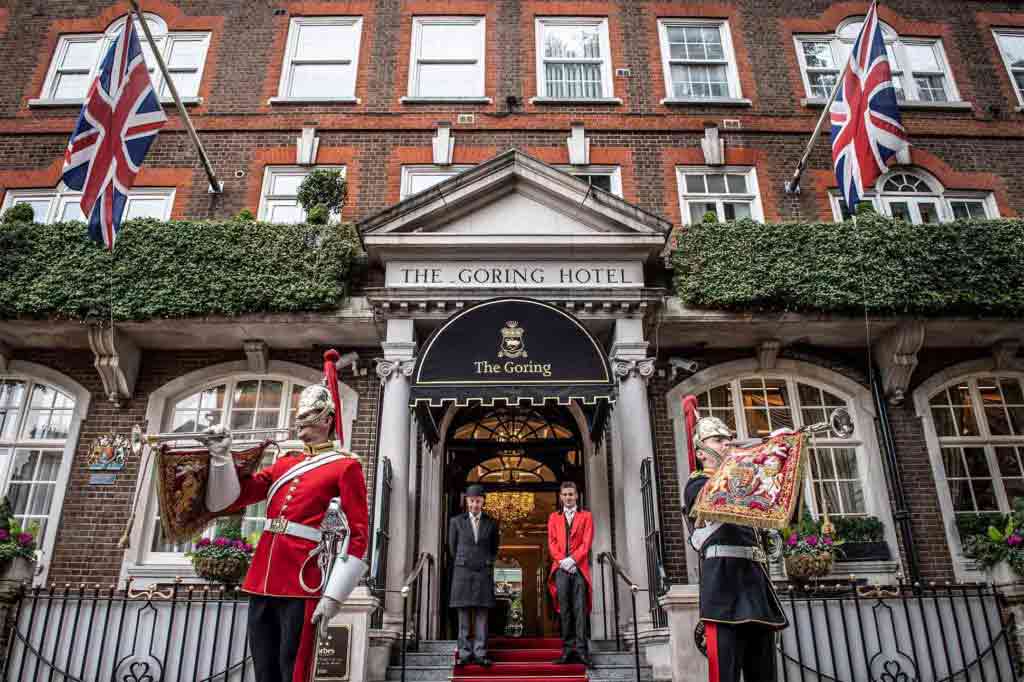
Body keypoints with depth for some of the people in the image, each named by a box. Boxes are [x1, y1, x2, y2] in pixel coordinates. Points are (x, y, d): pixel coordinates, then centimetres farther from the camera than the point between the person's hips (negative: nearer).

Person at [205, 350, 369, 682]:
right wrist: (222, 456, 1)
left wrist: (334, 595, -13)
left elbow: (358, 535, -7)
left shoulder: (346, 466, -3)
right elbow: (231, 498, 16)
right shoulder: (285, 462, 16)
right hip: (263, 576, 6)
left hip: (302, 581, -6)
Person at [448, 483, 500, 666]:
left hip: (484, 573, 1)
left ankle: (480, 653, 1)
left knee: (482, 615, -2)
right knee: (464, 615, 0)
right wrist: (462, 564, 11)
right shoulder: (456, 521, 5)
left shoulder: (491, 523, 8)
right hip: (463, 572, -1)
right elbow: (452, 548, 11)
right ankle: (465, 653, 5)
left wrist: (488, 563, 10)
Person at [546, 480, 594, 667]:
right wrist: (562, 561, -7)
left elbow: (587, 542, 2)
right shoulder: (554, 517, 17)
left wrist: (572, 560, -9)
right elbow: (552, 542, 8)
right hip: (561, 568, 1)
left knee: (580, 608, -6)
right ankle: (567, 648, 2)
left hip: (579, 567, -1)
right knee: (564, 609, -1)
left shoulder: (585, 516, 13)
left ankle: (581, 649, -6)